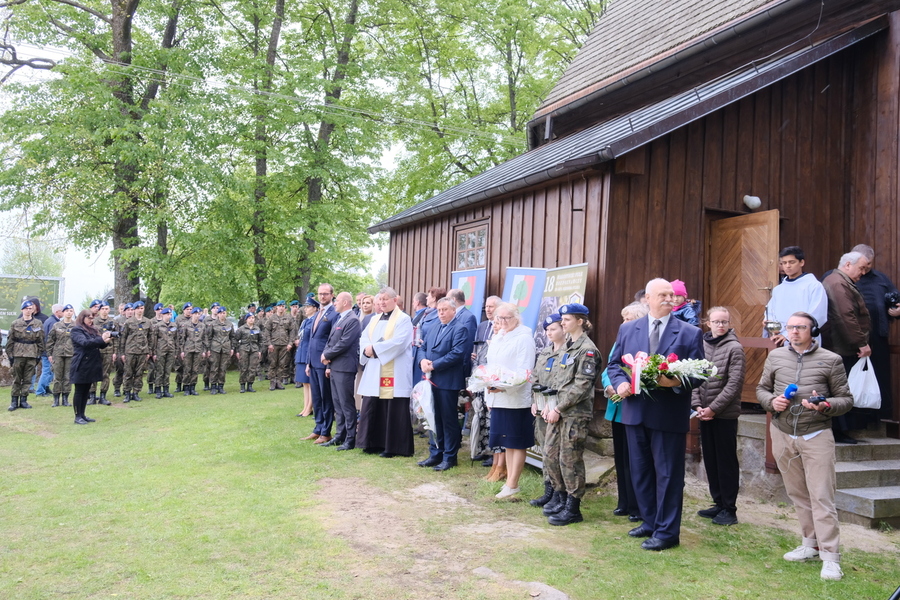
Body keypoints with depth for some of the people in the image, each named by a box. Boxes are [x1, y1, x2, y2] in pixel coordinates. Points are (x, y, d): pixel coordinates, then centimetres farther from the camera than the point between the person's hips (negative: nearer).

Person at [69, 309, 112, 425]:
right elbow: (84, 342, -23)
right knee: (79, 391, 1)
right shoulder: (76, 330, -6)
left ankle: (82, 415, 20)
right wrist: (101, 339, -31)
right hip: (81, 366, -7)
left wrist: (106, 340, -10)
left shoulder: (94, 330, 13)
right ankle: (77, 416, 6)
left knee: (86, 391, 12)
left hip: (91, 365, 7)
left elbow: (100, 345, 12)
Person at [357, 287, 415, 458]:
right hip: (374, 373, 7)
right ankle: (374, 443, 16)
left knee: (393, 411, -3)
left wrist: (375, 348, -16)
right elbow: (364, 338, 12)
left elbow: (398, 342, -18)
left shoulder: (403, 319, -5)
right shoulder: (375, 320, 18)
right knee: (372, 407, 7)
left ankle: (393, 446, 3)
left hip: (394, 374, -7)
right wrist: (367, 349, -10)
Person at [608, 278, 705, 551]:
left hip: (669, 414, -4)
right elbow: (614, 364, 11)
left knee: (668, 474, 3)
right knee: (640, 471, 15)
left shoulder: (690, 333, -1)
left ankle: (666, 532, 14)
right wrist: (620, 382, -9)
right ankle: (650, 521, 31)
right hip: (635, 412, 4)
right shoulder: (627, 329, 8)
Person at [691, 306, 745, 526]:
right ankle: (718, 503, 25)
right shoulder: (701, 345, 7)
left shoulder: (734, 348, -6)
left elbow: (734, 384, -11)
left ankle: (729, 509, 12)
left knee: (726, 461, 2)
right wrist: (697, 405, -6)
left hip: (725, 414, -5)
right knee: (710, 459, 12)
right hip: (704, 414, 5)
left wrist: (713, 408, -14)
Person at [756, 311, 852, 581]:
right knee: (797, 494, 12)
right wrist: (772, 401, -7)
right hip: (783, 435, 4)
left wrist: (825, 406, -18)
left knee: (821, 497, -5)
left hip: (816, 435, -3)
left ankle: (830, 556, 0)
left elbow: (846, 399, 2)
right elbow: (761, 389, 14)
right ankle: (811, 544, 26)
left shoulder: (831, 360, -2)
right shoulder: (775, 356, 6)